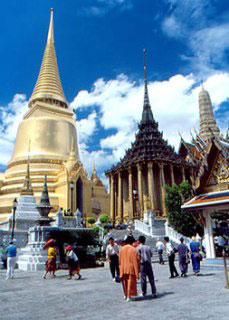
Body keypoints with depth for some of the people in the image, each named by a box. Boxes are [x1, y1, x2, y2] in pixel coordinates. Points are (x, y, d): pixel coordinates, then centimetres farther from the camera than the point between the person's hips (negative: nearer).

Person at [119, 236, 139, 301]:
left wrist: (121, 268, 16)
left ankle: (125, 295, 29)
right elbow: (136, 261, -10)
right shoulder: (134, 249, -12)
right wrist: (137, 270, -3)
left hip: (123, 269, 4)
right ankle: (129, 296, 7)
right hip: (131, 269, -4)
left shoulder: (121, 249, 1)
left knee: (125, 282, 18)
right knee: (131, 282, 5)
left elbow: (120, 260, 6)